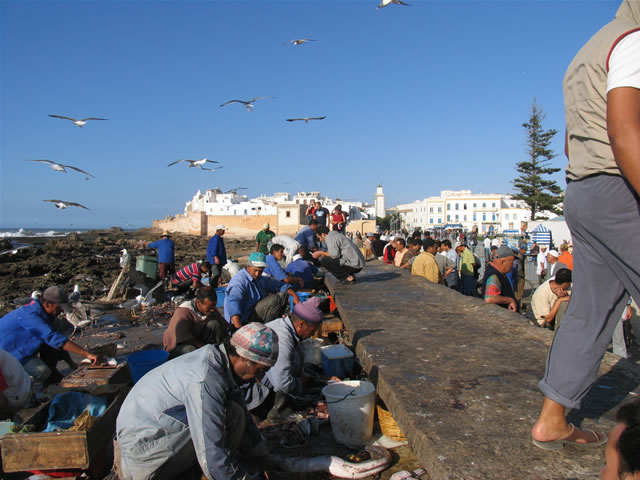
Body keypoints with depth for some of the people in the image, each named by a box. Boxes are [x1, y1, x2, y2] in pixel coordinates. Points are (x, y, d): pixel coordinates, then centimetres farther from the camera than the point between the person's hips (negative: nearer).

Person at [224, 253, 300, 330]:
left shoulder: (260, 279, 8)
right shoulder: (239, 281, -23)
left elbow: (280, 285, 14)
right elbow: (233, 303, -39)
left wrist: (294, 295, -3)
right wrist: (239, 328, -53)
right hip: (243, 321, -9)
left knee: (282, 294, 6)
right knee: (274, 299, -23)